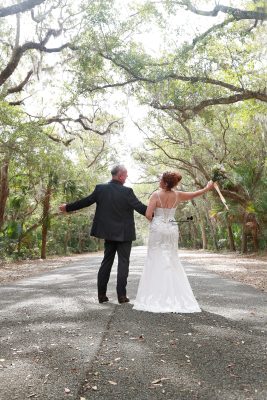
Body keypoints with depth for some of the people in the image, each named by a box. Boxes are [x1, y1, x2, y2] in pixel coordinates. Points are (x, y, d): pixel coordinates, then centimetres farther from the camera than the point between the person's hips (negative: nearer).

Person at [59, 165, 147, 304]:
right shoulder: (127, 191, -15)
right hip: (124, 234, -4)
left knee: (106, 262, 13)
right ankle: (121, 295, 6)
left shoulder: (100, 188, -3)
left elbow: (85, 201, 3)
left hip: (108, 232, 5)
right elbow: (140, 207, -16)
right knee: (123, 263, 4)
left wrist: (67, 207, 16)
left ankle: (101, 295, 16)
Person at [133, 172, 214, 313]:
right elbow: (195, 194, 17)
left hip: (157, 228, -3)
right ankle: (174, 297, 13)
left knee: (156, 262, 2)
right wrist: (207, 188, 34)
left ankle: (155, 298, 3)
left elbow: (148, 214, -16)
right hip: (172, 229, 4)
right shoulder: (177, 195, 1)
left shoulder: (156, 195, -10)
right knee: (172, 262, 11)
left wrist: (154, 220, 7)